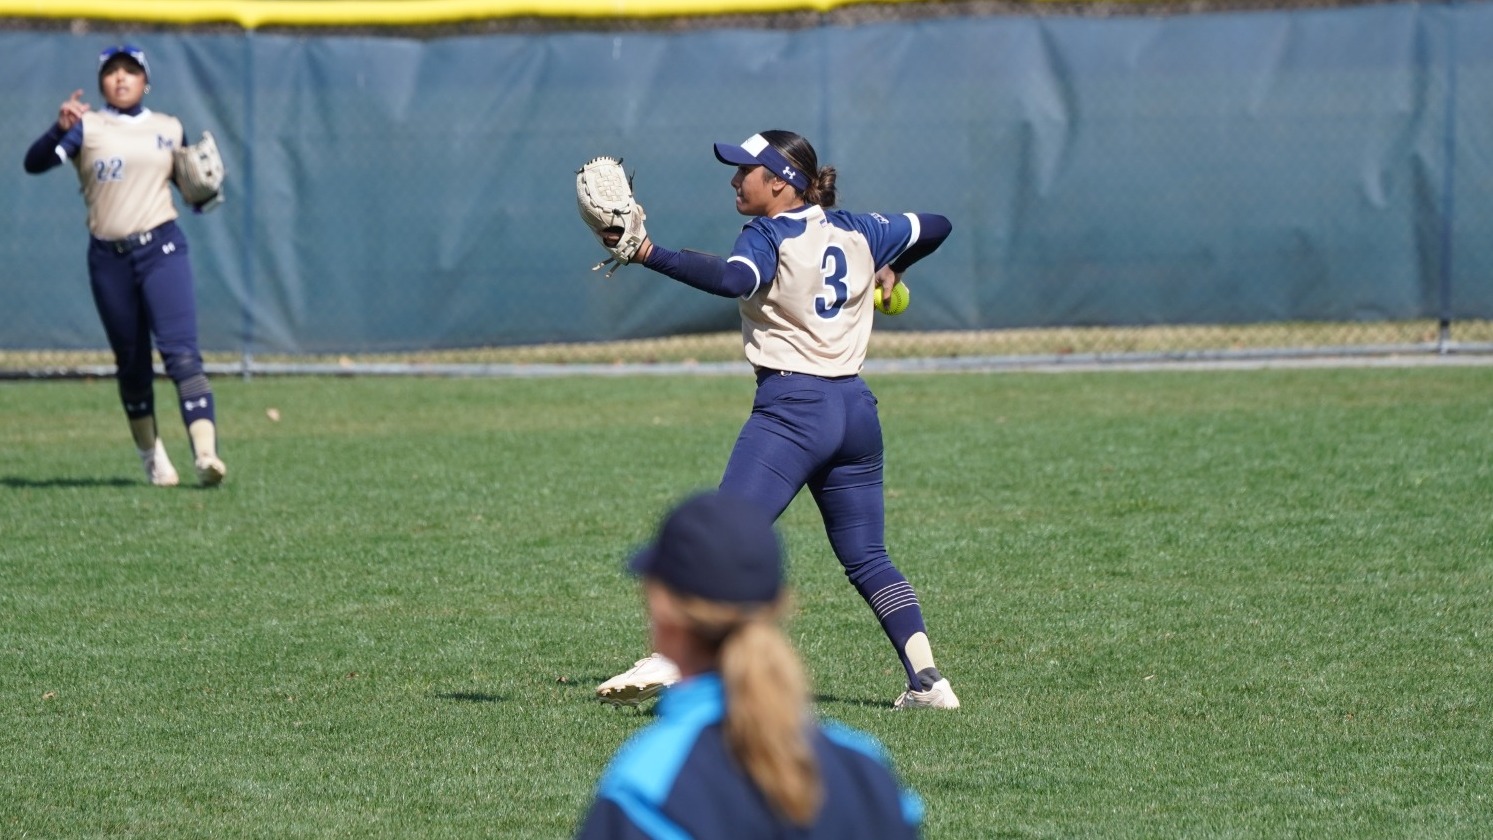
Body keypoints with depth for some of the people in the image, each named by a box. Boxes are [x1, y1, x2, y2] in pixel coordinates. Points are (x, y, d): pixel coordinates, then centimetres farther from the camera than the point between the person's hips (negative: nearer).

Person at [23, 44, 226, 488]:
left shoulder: (169, 130, 11)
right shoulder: (85, 127, 3)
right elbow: (34, 163, -13)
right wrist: (60, 129, -31)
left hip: (161, 249, -1)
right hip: (108, 256, 1)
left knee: (181, 352, -15)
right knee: (131, 364, 9)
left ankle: (206, 453, -25)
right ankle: (151, 454, 26)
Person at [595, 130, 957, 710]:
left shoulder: (770, 235, -5)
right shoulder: (857, 231, 14)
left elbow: (733, 279, -26)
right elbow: (936, 227, 28)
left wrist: (650, 255, -32)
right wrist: (892, 270, 45)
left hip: (790, 407, -7)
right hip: (856, 410, 7)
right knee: (867, 559, 14)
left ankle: (670, 660, -27)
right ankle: (927, 679, 6)